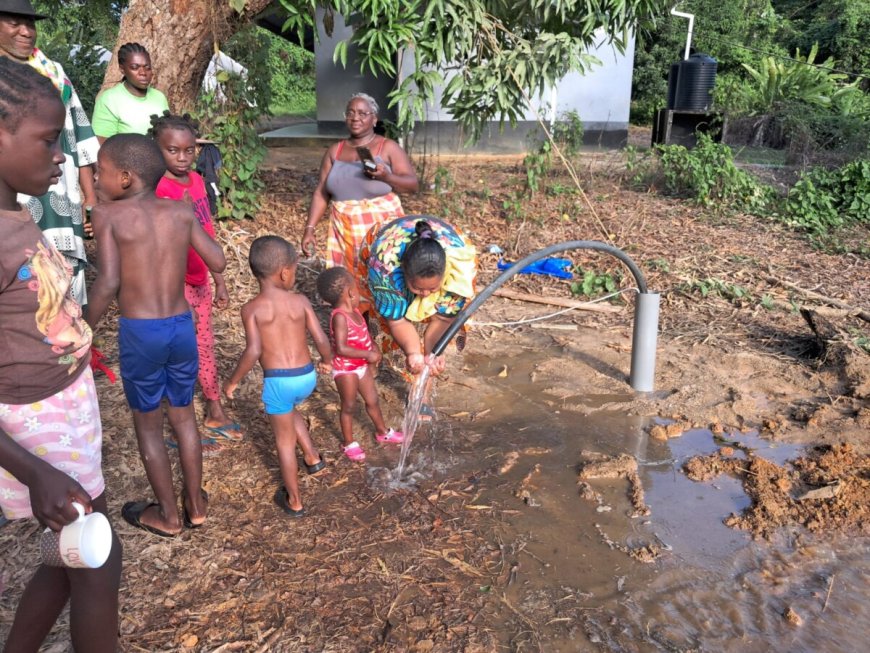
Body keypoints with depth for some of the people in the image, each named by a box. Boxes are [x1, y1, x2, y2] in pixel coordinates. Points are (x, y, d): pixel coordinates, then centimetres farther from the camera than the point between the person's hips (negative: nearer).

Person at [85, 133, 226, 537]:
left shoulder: (108, 214, -9)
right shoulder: (182, 211, 2)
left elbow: (108, 283, -17)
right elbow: (218, 263, 3)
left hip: (140, 333, -4)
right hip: (183, 327, 4)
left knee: (147, 425, 15)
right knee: (184, 415, 21)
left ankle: (167, 516, 28)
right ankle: (195, 504, 33)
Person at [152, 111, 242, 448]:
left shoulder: (196, 181, 5)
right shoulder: (159, 189, -19)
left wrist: (219, 281, 16)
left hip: (200, 281, 7)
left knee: (205, 347, 18)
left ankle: (215, 414, 34)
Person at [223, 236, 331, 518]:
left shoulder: (252, 308, -9)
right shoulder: (300, 301, -2)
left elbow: (254, 351, -18)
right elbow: (321, 340, -2)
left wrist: (232, 381, -4)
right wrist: (327, 361, 19)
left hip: (277, 381, -3)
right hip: (307, 376, 3)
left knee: (285, 440, 14)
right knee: (290, 410, 36)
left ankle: (294, 501, 27)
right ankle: (312, 457, 39)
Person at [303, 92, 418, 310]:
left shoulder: (388, 148, -2)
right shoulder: (334, 151, 10)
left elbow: (413, 184, -5)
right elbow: (321, 193, 10)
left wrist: (387, 177, -23)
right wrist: (310, 228, 2)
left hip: (382, 228, -4)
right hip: (345, 231, 4)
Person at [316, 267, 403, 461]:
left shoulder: (354, 310, -1)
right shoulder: (340, 316, -27)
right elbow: (341, 348, -33)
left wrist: (373, 353, -1)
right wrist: (368, 355, -28)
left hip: (362, 366, 8)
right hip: (345, 370, -8)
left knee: (373, 400, 20)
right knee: (349, 407, 9)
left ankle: (382, 432, 41)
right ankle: (350, 444, 26)